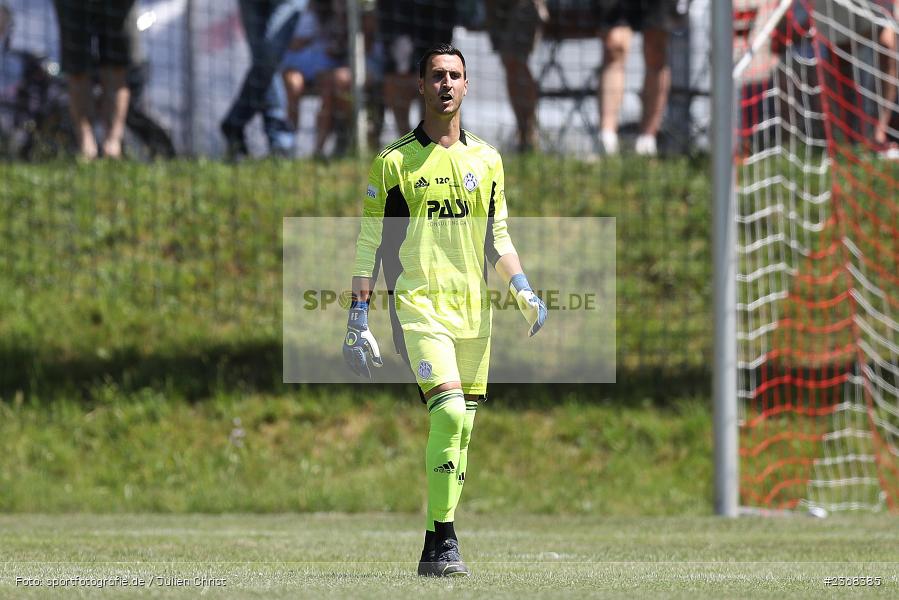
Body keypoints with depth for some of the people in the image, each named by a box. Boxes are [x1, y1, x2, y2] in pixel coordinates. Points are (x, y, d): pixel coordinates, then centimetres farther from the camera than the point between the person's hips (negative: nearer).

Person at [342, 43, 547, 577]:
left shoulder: (486, 160, 12)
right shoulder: (394, 162, 1)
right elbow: (369, 243, 3)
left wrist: (523, 290, 3)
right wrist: (358, 320, -1)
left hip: (473, 309, 4)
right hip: (418, 306, -4)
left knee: (461, 431, 4)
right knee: (450, 412, -21)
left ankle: (439, 548, 13)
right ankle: (442, 542, -17)